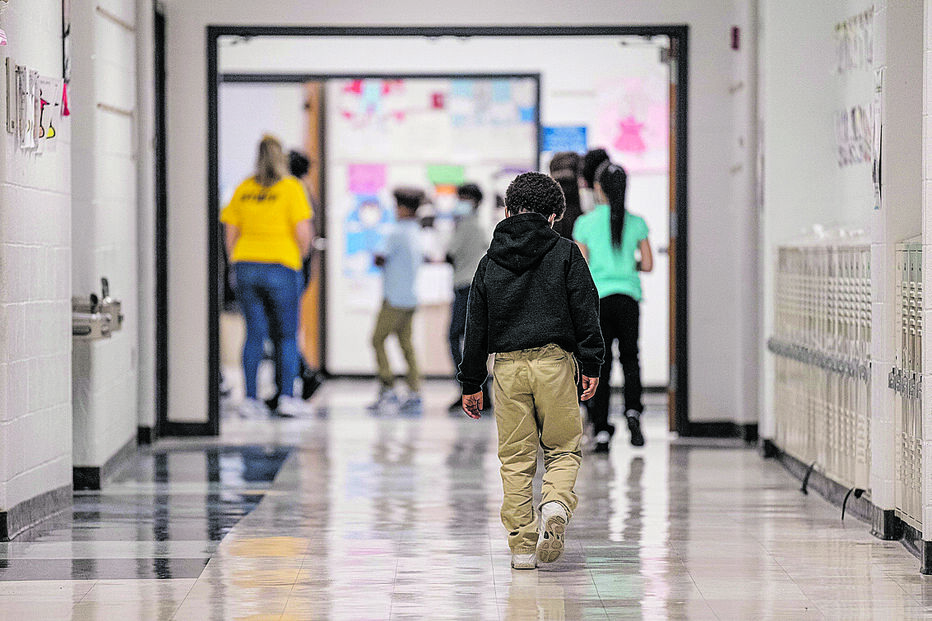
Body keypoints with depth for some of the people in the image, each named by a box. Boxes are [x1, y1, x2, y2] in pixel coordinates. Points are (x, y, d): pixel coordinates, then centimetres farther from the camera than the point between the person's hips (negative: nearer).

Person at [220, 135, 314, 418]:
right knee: (287, 335, 8)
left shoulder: (243, 190, 5)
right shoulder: (291, 188, -7)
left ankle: (250, 397, 5)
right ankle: (287, 396, 4)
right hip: (281, 267, -4)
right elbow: (303, 233, -11)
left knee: (255, 334, 8)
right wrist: (300, 255, 8)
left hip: (246, 267, 4)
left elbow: (230, 235, 8)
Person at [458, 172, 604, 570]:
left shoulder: (490, 261, 11)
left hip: (507, 366, 2)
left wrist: (471, 383, 16)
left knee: (515, 459, 6)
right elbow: (585, 311, -3)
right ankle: (556, 505, -18)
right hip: (554, 361, -2)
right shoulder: (565, 252, 3)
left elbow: (476, 326, 12)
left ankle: (522, 545, 4)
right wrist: (591, 364, 0)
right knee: (564, 448, 10)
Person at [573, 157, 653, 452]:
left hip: (597, 298, -1)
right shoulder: (636, 223, 2)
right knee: (629, 356, 16)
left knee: (601, 364, 3)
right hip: (628, 296, 1)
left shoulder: (585, 223, -3)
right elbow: (647, 264, 4)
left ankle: (602, 431, 0)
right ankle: (633, 411, -7)